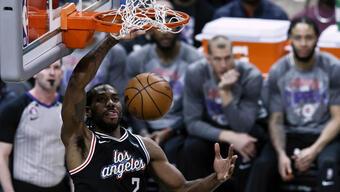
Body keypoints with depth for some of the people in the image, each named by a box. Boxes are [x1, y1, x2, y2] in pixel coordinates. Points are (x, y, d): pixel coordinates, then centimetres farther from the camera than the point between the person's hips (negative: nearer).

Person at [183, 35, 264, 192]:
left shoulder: (251, 76, -25)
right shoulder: (195, 74, -22)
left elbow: (242, 128, -29)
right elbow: (192, 123, -23)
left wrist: (226, 93, -43)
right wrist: (229, 137, -37)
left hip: (241, 129, -1)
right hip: (210, 129, 1)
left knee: (245, 150, -34)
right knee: (192, 147, -31)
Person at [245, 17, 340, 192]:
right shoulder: (278, 72, -1)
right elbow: (276, 120, 0)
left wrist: (314, 150, -20)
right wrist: (281, 154, -19)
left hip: (324, 136, -2)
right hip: (291, 135, 2)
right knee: (262, 165, -26)